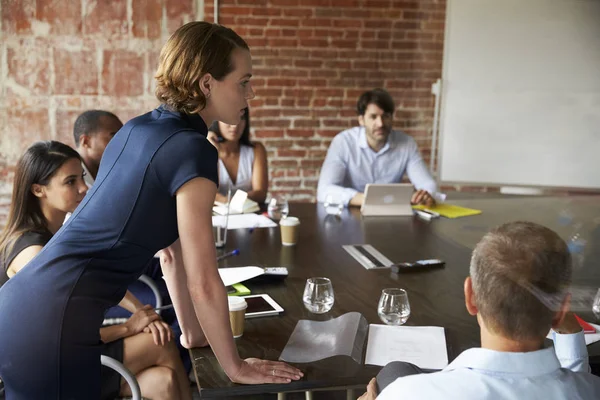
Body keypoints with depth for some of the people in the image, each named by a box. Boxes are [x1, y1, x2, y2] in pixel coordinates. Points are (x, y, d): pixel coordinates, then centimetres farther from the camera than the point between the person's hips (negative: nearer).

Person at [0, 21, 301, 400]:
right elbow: (203, 282, -11)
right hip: (52, 324, -8)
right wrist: (235, 366, 1)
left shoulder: (138, 128, 13)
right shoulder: (192, 149, -13)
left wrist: (193, 332, 26)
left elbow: (170, 246, 19)